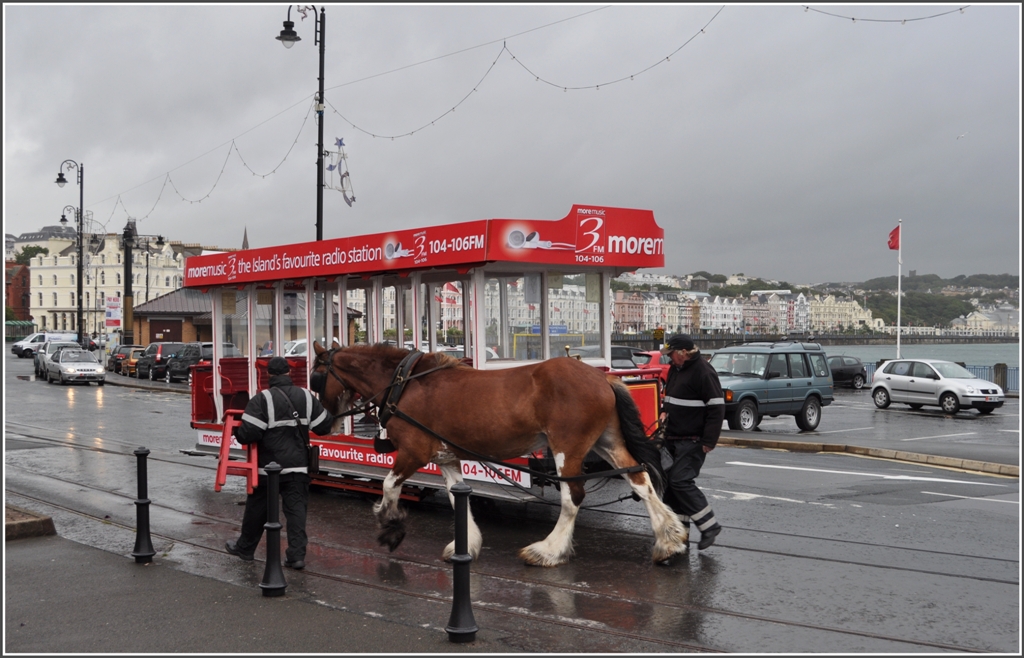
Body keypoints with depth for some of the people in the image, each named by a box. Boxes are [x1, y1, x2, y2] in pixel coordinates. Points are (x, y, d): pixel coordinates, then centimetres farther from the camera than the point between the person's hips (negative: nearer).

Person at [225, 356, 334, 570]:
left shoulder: (262, 399, -13)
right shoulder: (306, 396, 2)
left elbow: (249, 433, -19)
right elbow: (324, 426, 7)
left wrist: (237, 433, 2)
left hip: (268, 465, -2)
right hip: (298, 465, 3)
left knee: (257, 508, 13)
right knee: (296, 508, 2)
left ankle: (245, 548, 30)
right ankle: (297, 554, -4)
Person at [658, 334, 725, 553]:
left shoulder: (703, 372, -17)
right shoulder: (675, 369, 12)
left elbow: (716, 408, -19)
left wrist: (709, 441, -20)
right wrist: (666, 412, 7)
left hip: (693, 440, -10)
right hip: (673, 437, 10)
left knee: (681, 481, -15)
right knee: (670, 480, 10)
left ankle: (709, 526, -5)